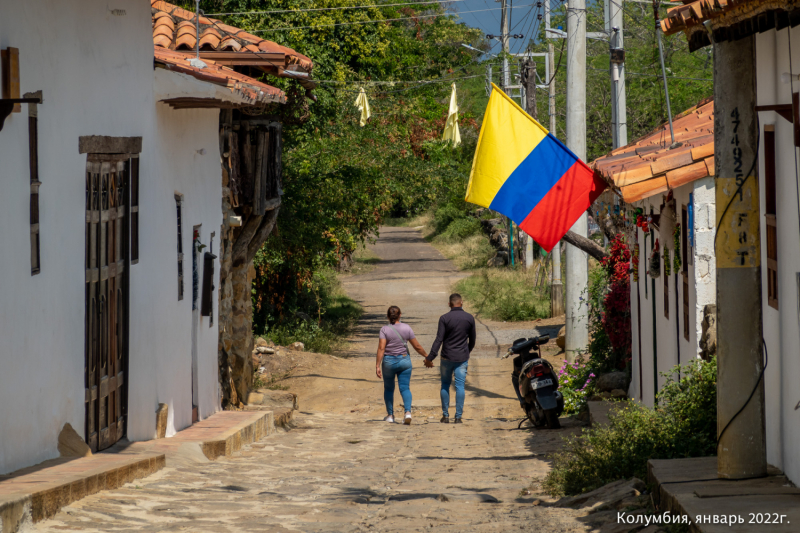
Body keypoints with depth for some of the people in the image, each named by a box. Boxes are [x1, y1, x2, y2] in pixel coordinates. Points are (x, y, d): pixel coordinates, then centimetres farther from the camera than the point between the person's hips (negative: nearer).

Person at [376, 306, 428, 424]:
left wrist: (377, 366, -17)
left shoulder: (384, 329, -10)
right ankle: (408, 412, -22)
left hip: (388, 361, -1)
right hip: (404, 361, 1)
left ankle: (390, 415, 22)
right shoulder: (406, 328, -4)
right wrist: (426, 355, 16)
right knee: (405, 388, 0)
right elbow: (417, 346, 0)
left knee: (388, 388, 15)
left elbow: (381, 348, -17)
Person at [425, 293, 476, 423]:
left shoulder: (444, 318, -9)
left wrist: (430, 358, -10)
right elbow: (472, 340, 9)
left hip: (447, 357, -1)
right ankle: (458, 416, -1)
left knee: (445, 385, 11)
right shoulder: (469, 318, 0)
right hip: (462, 357, 1)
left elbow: (439, 340, -13)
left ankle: (445, 416, 10)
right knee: (460, 386, 3)